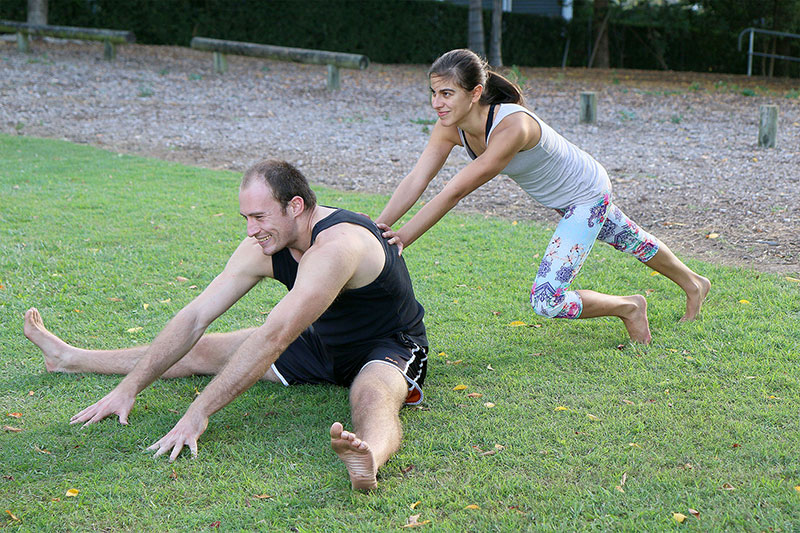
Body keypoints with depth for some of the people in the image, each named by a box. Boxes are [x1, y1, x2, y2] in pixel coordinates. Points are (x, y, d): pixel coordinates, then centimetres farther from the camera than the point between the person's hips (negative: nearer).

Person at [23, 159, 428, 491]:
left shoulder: (336, 247, -36)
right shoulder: (263, 246, -11)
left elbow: (273, 338, -40)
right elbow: (196, 316, -9)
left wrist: (198, 414, -39)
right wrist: (128, 388, -13)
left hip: (388, 347, -7)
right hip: (322, 343, 7)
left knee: (372, 394, -44)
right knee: (202, 351, 9)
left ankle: (368, 458, -79)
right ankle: (69, 359, 20)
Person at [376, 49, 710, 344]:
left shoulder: (512, 126, -41)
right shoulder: (451, 127, -19)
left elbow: (454, 192, -42)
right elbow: (416, 180, -23)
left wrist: (402, 239, -43)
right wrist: (376, 229, -35)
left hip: (588, 196, -8)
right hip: (563, 196, 8)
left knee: (547, 302, -15)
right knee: (627, 240, 31)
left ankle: (629, 307, 12)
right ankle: (693, 284, 58)